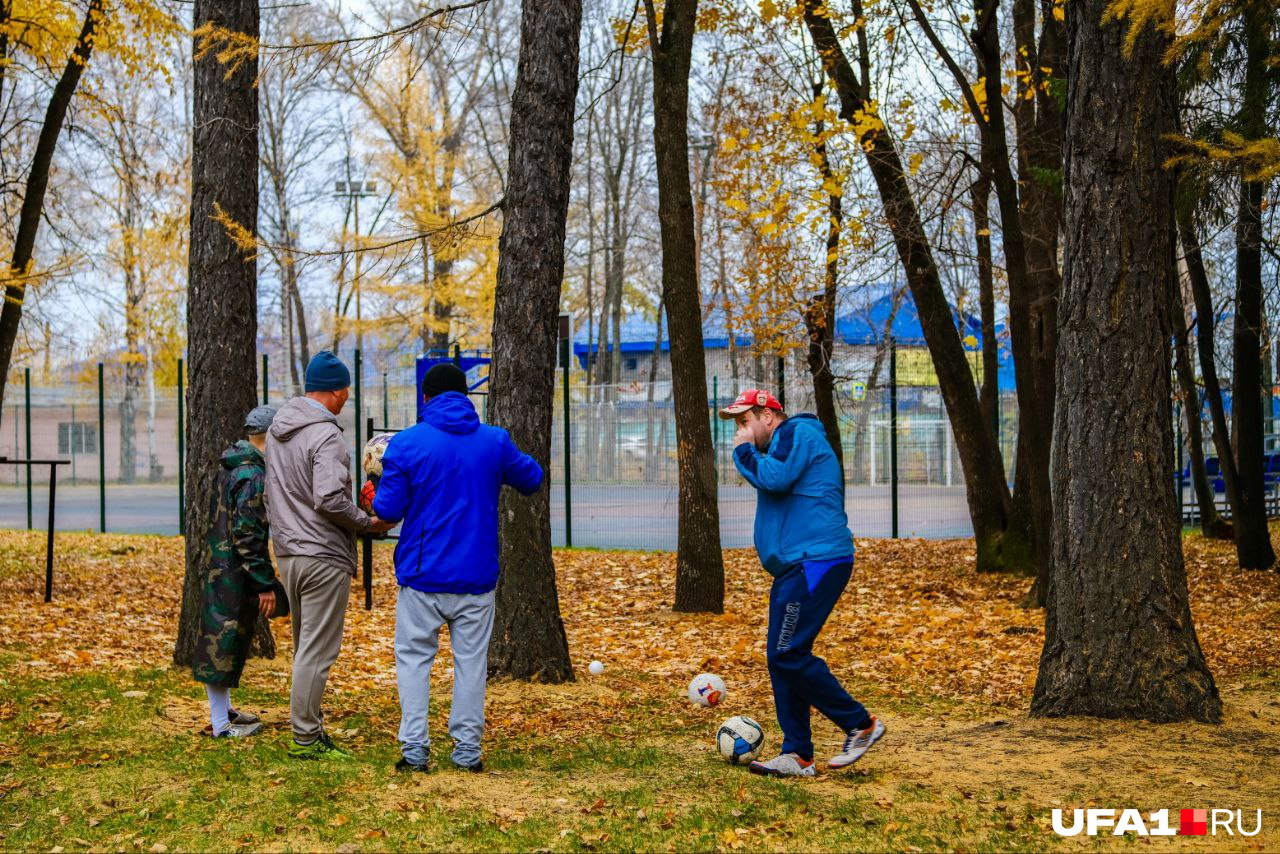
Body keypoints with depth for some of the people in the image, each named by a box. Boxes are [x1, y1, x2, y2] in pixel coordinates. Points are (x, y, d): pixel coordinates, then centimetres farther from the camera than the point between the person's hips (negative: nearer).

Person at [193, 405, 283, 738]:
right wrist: (264, 584, -20)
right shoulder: (253, 475, -19)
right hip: (234, 575, -10)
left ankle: (223, 709, 30)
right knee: (224, 640, -3)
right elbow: (248, 536, -23)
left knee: (222, 640, 18)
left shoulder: (231, 467, 12)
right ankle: (221, 724, 5)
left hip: (219, 568, 10)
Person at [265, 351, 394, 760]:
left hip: (287, 552, 9)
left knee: (306, 647, 17)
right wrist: (368, 523, -13)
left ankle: (308, 726, 24)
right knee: (317, 650, -3)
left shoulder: (277, 427, 12)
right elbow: (329, 499, -25)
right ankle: (306, 738, 1)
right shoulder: (325, 435, -17)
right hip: (323, 556, -9)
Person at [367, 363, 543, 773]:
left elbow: (389, 510, -6)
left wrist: (372, 494, 16)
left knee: (414, 658, 8)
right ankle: (467, 749, 10)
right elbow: (532, 478, 17)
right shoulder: (495, 442, 1)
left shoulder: (407, 443, -6)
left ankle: (414, 749, 4)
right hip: (477, 575, 2)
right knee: (471, 659, 9)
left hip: (422, 575, -2)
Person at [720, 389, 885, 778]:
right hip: (796, 566, 11)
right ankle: (797, 755, 9)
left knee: (787, 655, -14)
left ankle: (861, 724, -4)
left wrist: (744, 451, -6)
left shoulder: (797, 433, -6)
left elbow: (774, 479, -20)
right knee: (783, 659, 7)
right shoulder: (784, 445, 26)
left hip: (815, 562, -11)